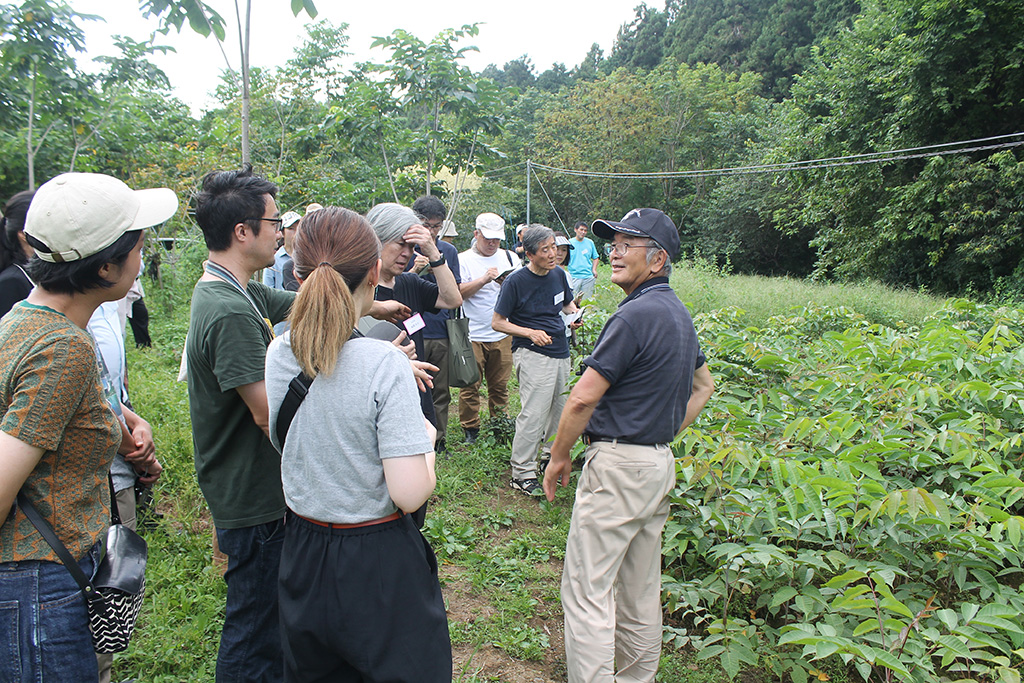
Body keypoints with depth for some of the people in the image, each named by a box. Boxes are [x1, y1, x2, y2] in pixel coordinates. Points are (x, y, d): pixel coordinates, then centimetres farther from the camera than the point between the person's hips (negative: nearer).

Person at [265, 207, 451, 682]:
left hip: (302, 557, 6)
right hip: (378, 565, -6)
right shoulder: (383, 363, -24)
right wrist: (427, 438, -6)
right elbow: (410, 493, -26)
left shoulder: (279, 353, -6)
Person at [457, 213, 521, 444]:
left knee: (500, 384, 10)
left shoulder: (510, 258, 11)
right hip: (472, 335, -3)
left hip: (502, 334, 3)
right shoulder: (463, 260, 0)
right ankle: (470, 429, 15)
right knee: (470, 385, 0)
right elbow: (458, 293, -10)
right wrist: (484, 280, -21)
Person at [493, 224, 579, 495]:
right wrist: (530, 333, -19)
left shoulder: (558, 274, 6)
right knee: (534, 415, -8)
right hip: (532, 354, -7)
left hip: (561, 351, 7)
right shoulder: (515, 282, -12)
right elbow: (497, 322, -8)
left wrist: (575, 314, 0)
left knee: (558, 410, 15)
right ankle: (522, 475, 3)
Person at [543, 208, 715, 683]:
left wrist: (559, 456, -6)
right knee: (640, 590, 19)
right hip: (660, 465, 10)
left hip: (618, 464, -10)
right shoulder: (678, 314, 12)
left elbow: (583, 397, -19)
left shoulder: (636, 314, -18)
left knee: (587, 590, -2)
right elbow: (703, 386, 24)